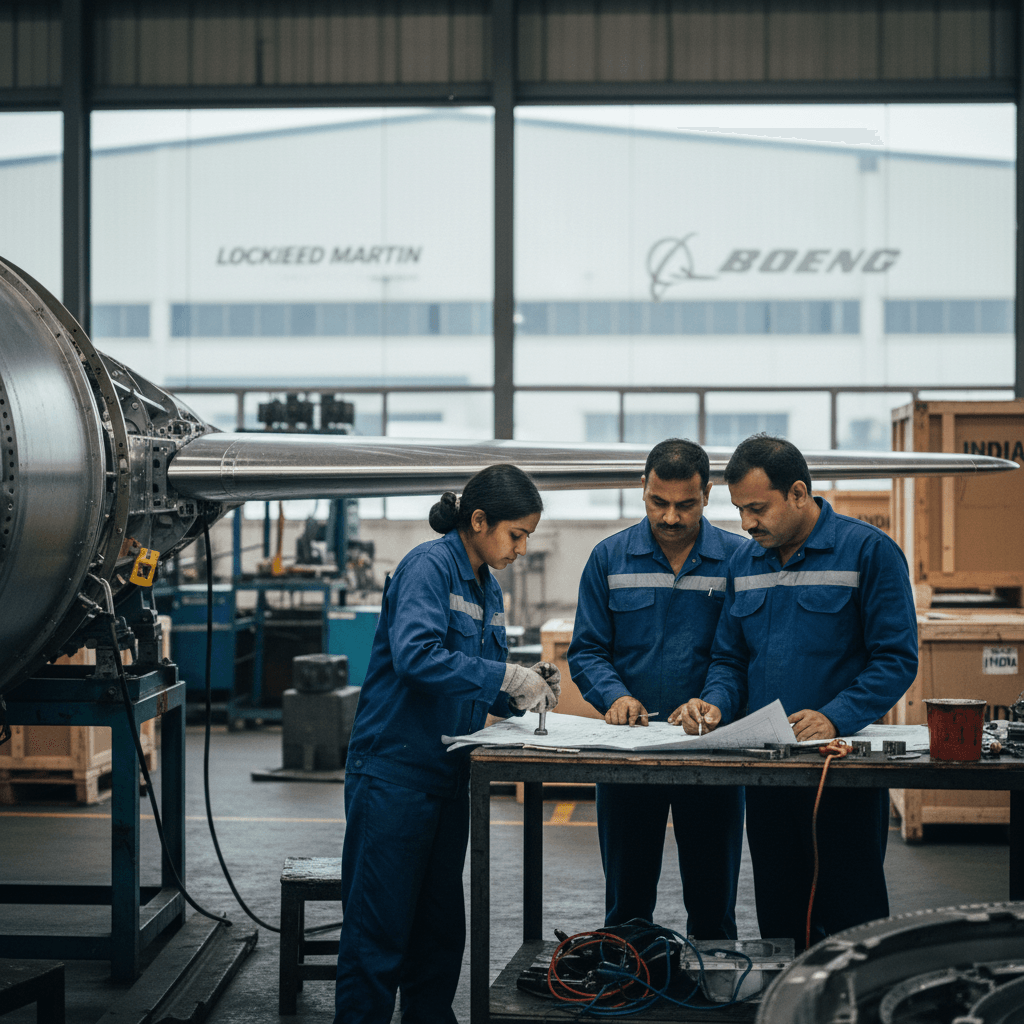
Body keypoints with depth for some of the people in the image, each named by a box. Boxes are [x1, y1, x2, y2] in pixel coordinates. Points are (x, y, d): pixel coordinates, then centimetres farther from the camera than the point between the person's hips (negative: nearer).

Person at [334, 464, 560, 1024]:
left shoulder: (487, 588, 15)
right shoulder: (429, 566, -12)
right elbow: (416, 654, -28)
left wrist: (526, 686, -1)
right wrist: (504, 677, -25)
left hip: (448, 775, 9)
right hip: (393, 770, -9)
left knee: (440, 925, 13)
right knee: (380, 923, -5)